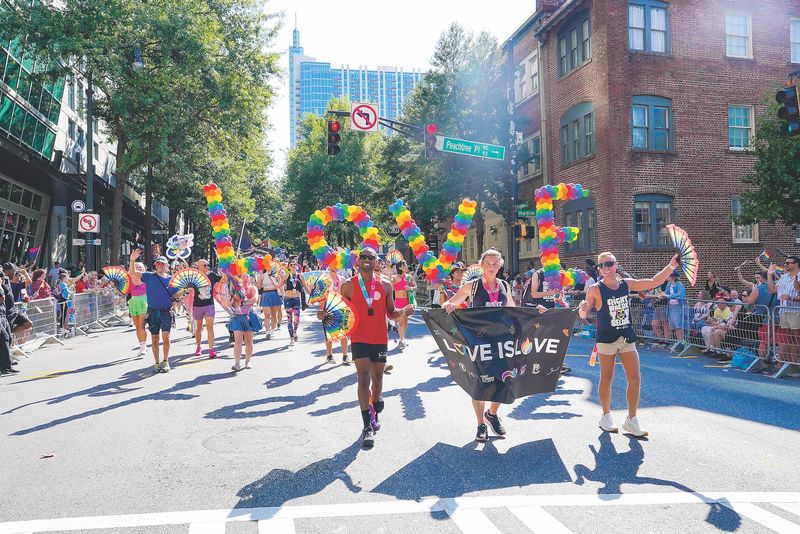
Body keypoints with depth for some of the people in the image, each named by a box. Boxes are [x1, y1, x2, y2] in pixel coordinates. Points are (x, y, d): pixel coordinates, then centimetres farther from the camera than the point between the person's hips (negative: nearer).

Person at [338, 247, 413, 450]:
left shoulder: (385, 285, 5)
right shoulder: (348, 286, 0)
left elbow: (390, 313, 10)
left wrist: (403, 312, -10)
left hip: (380, 339, 3)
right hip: (359, 339, -3)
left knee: (377, 379, 15)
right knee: (364, 378, -13)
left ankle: (375, 413, 39)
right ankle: (367, 427, -12)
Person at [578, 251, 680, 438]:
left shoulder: (627, 284, 3)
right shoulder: (595, 289, -8)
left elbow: (654, 282, 9)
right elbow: (583, 315, -6)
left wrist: (671, 266, 1)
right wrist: (583, 309, -29)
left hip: (627, 338, 4)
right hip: (606, 339, -4)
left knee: (635, 379, 2)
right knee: (606, 379, 5)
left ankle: (631, 420, 14)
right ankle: (606, 416, 23)